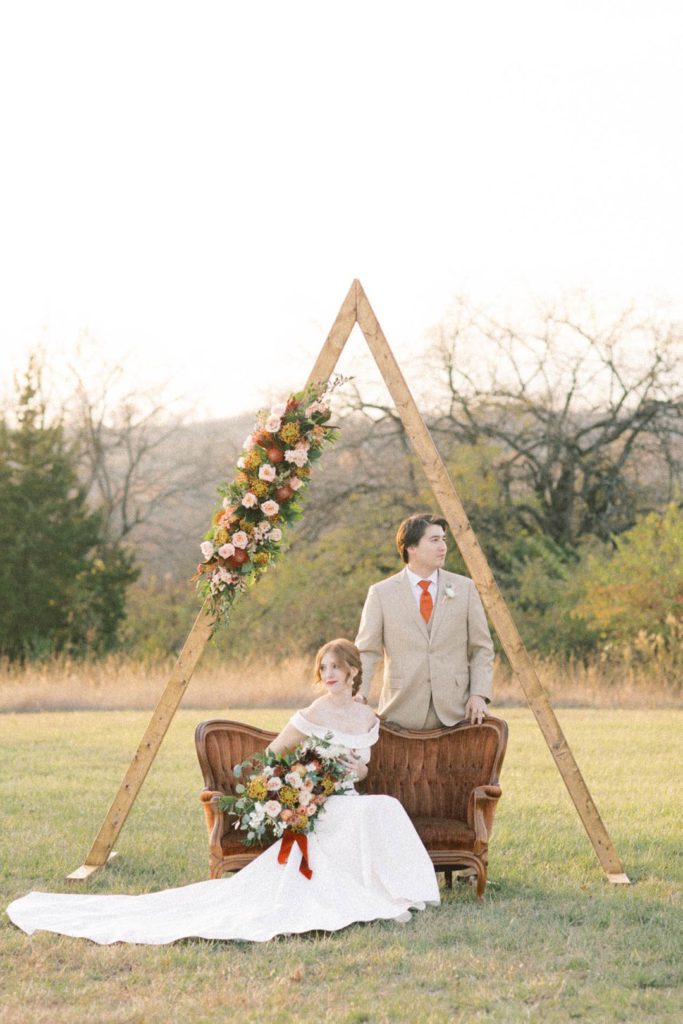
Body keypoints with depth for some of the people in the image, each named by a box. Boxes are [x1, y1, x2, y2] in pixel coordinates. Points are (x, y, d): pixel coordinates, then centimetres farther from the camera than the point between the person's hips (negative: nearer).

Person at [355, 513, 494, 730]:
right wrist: (358, 694, -17)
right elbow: (366, 651, 0)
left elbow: (481, 648, 9)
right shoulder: (382, 594, 3)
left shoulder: (464, 588, 8)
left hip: (454, 712, 1)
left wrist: (479, 694, -5)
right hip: (402, 711, -1)